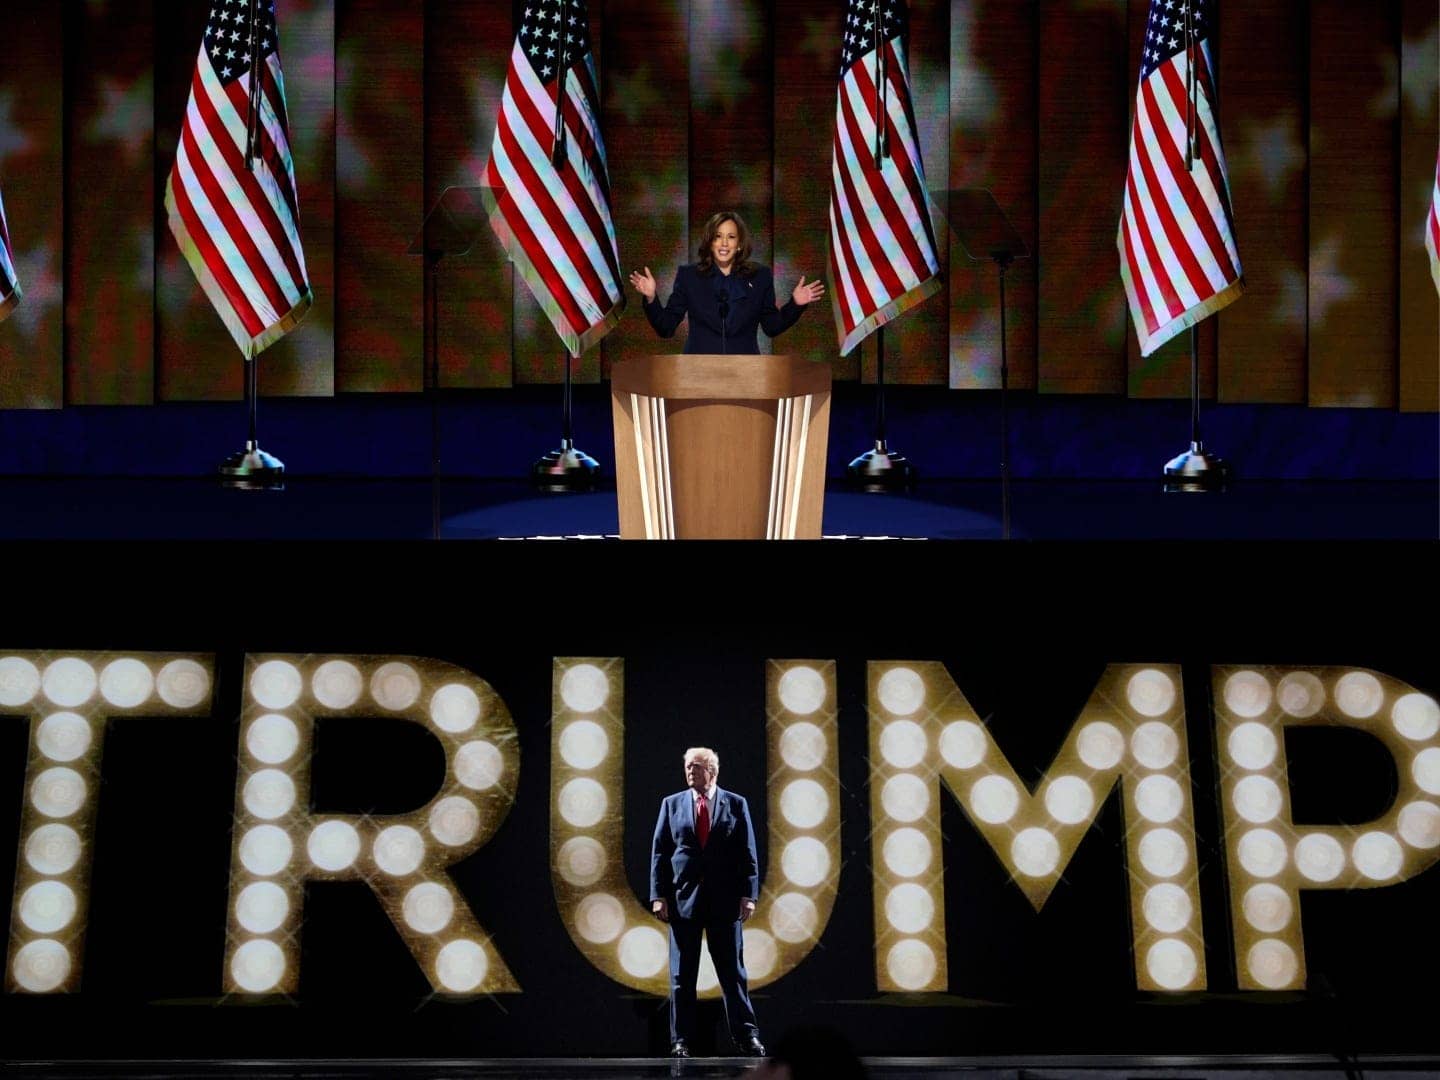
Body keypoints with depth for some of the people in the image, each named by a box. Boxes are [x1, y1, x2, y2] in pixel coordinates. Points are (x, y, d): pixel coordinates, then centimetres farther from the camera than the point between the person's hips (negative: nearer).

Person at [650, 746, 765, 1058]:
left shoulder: (735, 805, 5)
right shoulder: (672, 804, 8)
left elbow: (748, 853, 3)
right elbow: (659, 853, 5)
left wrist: (748, 895, -6)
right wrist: (658, 896, -4)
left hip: (725, 901, -1)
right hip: (684, 900, 1)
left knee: (732, 971, 1)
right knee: (682, 976, 3)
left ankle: (747, 1036, 5)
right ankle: (681, 1041, 7)